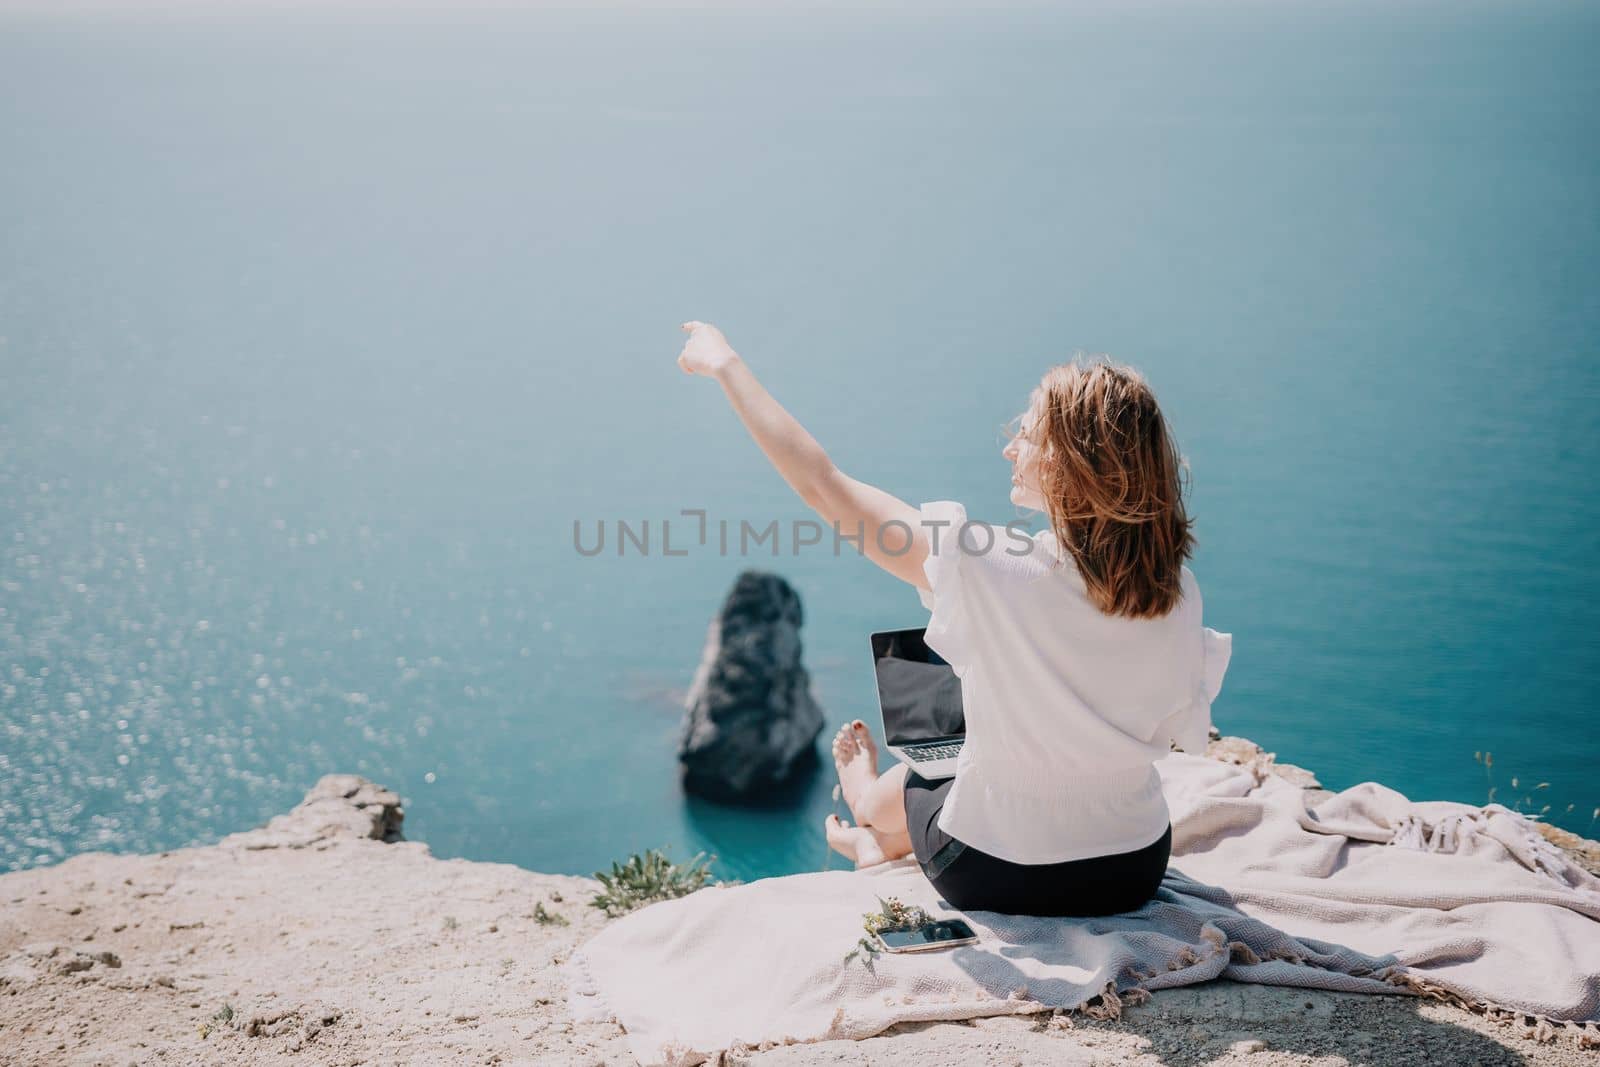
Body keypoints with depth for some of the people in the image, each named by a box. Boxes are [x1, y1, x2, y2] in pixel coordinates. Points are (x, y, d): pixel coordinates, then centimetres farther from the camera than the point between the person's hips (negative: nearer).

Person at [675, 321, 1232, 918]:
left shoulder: (985, 566, -27)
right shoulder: (1178, 594, -15)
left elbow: (820, 484, -20)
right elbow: (1182, 734, 1)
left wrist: (725, 365, -8)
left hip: (1000, 878, -3)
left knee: (888, 794, 31)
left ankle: (878, 840, 65)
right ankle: (886, 844, 58)